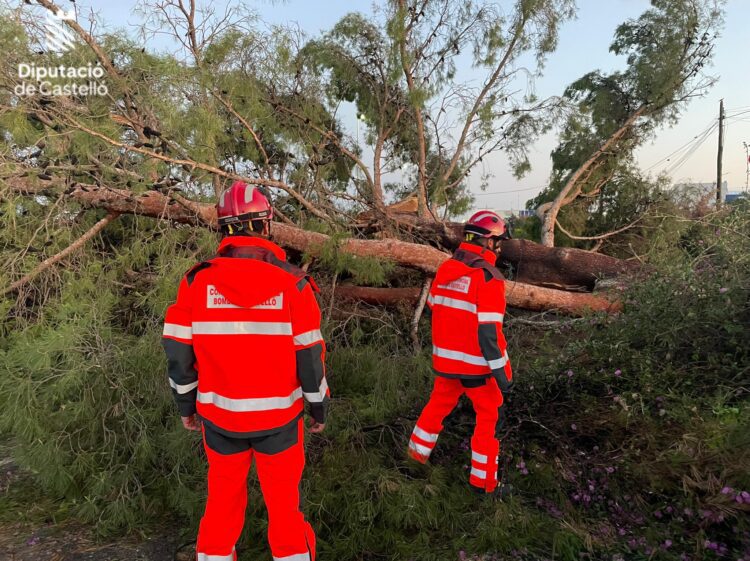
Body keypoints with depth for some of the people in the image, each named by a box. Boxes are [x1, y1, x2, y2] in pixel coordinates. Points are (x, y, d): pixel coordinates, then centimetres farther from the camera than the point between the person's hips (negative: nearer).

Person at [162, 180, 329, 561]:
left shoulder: (196, 282, -11)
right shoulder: (292, 285, -15)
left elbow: (179, 354, -4)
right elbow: (310, 358, -10)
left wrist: (186, 405, 12)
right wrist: (319, 408, 5)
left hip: (219, 418, 2)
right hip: (279, 418, -1)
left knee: (223, 500, 23)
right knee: (283, 501, 17)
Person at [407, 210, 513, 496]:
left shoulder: (445, 268, 1)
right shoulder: (488, 277, -19)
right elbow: (488, 332, -22)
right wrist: (502, 371, -16)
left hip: (445, 357, 6)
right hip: (476, 363, -6)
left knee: (440, 403, 25)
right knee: (490, 416, 11)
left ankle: (417, 451, 40)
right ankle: (483, 481, 21)